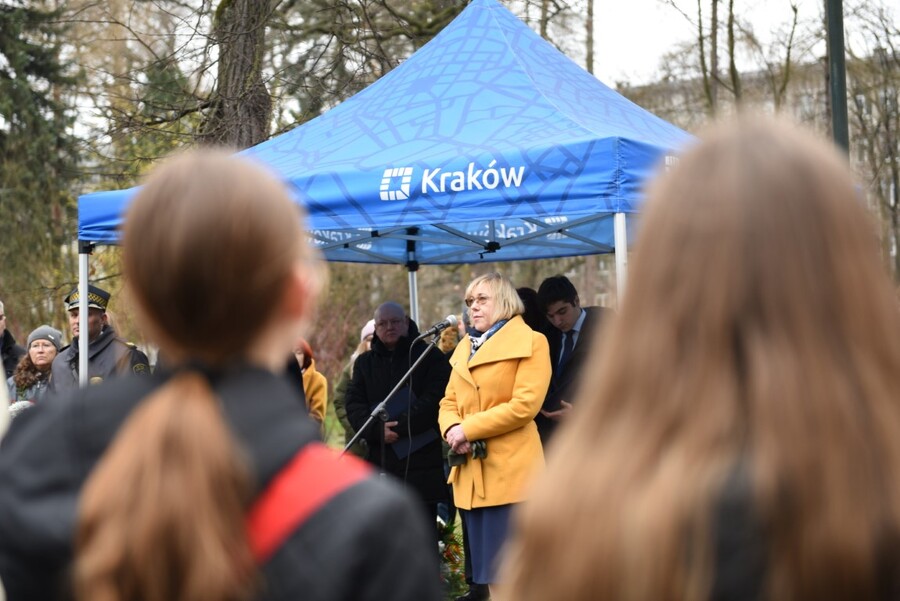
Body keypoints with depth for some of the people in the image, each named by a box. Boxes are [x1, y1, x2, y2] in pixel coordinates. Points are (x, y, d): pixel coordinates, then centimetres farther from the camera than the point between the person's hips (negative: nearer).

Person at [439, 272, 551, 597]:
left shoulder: (531, 342, -3)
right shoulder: (465, 347, 19)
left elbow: (525, 404, -14)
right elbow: (449, 402, 16)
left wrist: (469, 429, -15)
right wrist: (452, 428, -7)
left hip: (511, 470, -7)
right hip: (472, 471, 7)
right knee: (491, 570, 9)